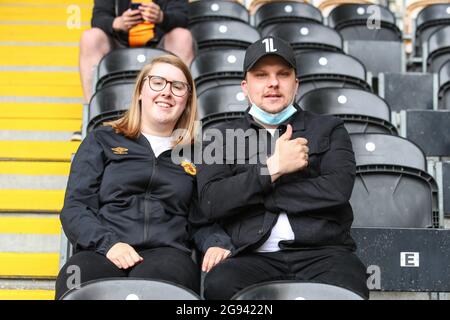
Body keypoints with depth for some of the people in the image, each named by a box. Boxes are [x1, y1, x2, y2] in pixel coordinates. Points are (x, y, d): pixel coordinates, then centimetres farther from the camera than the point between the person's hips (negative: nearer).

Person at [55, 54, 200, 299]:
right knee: (76, 285, -37)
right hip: (101, 250, 1)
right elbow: (75, 207, 7)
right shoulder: (103, 140, 17)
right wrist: (108, 243, -11)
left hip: (167, 252, 0)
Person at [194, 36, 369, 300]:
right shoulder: (222, 137, 16)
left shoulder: (328, 129, 14)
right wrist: (272, 168, -6)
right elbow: (211, 203, 1)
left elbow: (337, 190, -4)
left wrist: (250, 195, -2)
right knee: (220, 285, -32)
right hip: (253, 256, 1)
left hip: (323, 251, -1)